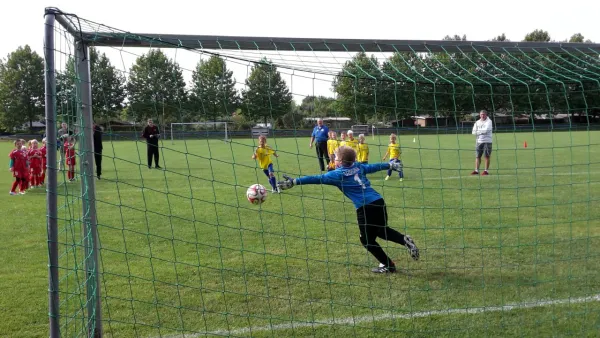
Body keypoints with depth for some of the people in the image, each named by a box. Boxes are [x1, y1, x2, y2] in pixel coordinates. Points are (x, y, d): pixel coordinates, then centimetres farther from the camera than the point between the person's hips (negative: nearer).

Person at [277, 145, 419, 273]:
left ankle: (388, 265, 18)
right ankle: (405, 240, 10)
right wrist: (390, 165, 47)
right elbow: (374, 166, 29)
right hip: (379, 201, 7)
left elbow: (317, 179, -8)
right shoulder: (358, 167, 15)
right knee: (381, 230, 30)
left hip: (365, 208, -7)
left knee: (367, 240, 12)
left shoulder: (338, 174, -3)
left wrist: (294, 181, -10)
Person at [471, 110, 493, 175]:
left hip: (487, 141, -4)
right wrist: (482, 131, -10)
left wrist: (478, 131, -6)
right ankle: (476, 170, 6)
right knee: (477, 156, 3)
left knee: (487, 156, -2)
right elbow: (473, 132, 3)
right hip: (479, 141, 4)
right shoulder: (477, 122, 12)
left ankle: (486, 170, 2)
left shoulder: (489, 121, -3)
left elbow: (486, 130, -17)